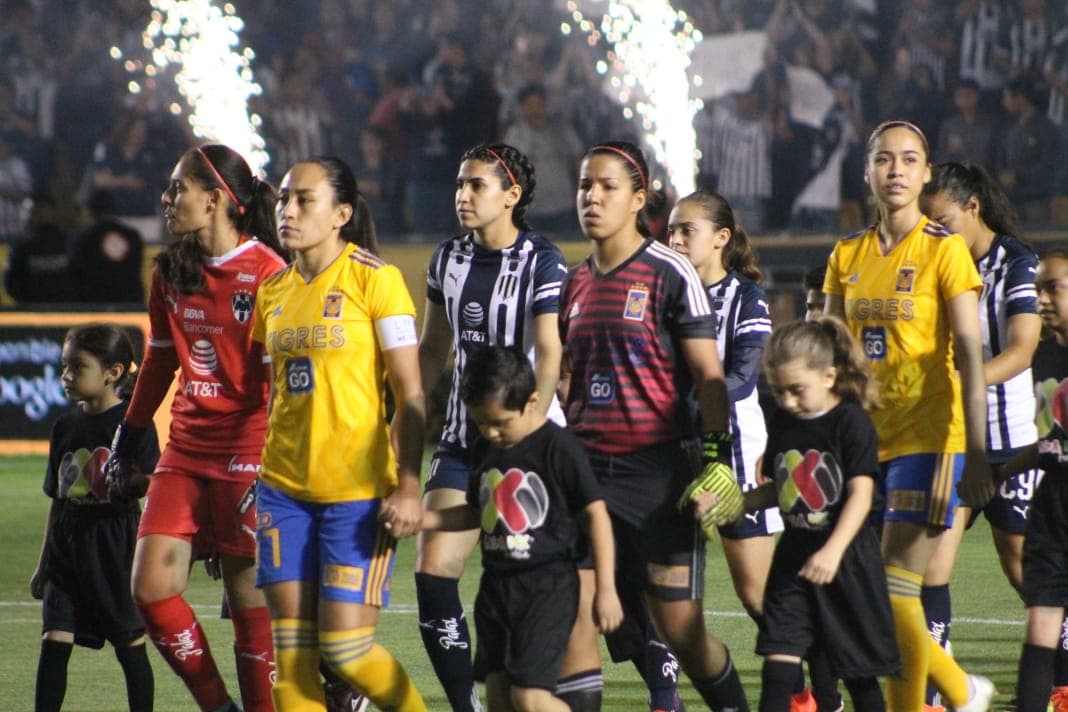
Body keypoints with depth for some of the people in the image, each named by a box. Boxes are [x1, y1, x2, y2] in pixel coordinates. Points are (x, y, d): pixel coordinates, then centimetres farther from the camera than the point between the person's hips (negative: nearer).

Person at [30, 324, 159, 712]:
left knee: (130, 643, 1)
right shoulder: (66, 426, 12)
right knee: (54, 640, -2)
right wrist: (44, 563, 19)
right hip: (68, 546, 5)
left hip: (117, 543, -5)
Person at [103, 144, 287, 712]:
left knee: (249, 599, -2)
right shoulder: (171, 274, 10)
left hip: (247, 453, -7)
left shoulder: (266, 275, -12)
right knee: (151, 588, -2)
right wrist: (126, 441, 26)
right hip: (186, 449, 7)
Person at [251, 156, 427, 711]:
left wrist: (408, 486, -17)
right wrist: (264, 483, 17)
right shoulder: (274, 290, 11)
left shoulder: (373, 279, -6)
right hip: (285, 489, 6)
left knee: (345, 647, -9)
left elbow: (410, 393, -9)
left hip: (358, 488, -6)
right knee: (290, 648, 1)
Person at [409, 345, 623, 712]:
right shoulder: (490, 452, 12)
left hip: (548, 586, -8)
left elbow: (596, 513, -10)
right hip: (497, 585, 8)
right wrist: (419, 519, 10)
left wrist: (606, 588, -12)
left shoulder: (559, 448, -11)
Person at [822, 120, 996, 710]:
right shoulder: (847, 256, 10)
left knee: (895, 595, -11)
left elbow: (969, 355, -11)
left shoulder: (944, 250, -6)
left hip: (928, 437, -6)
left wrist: (976, 455, -17)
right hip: (865, 438, 6)